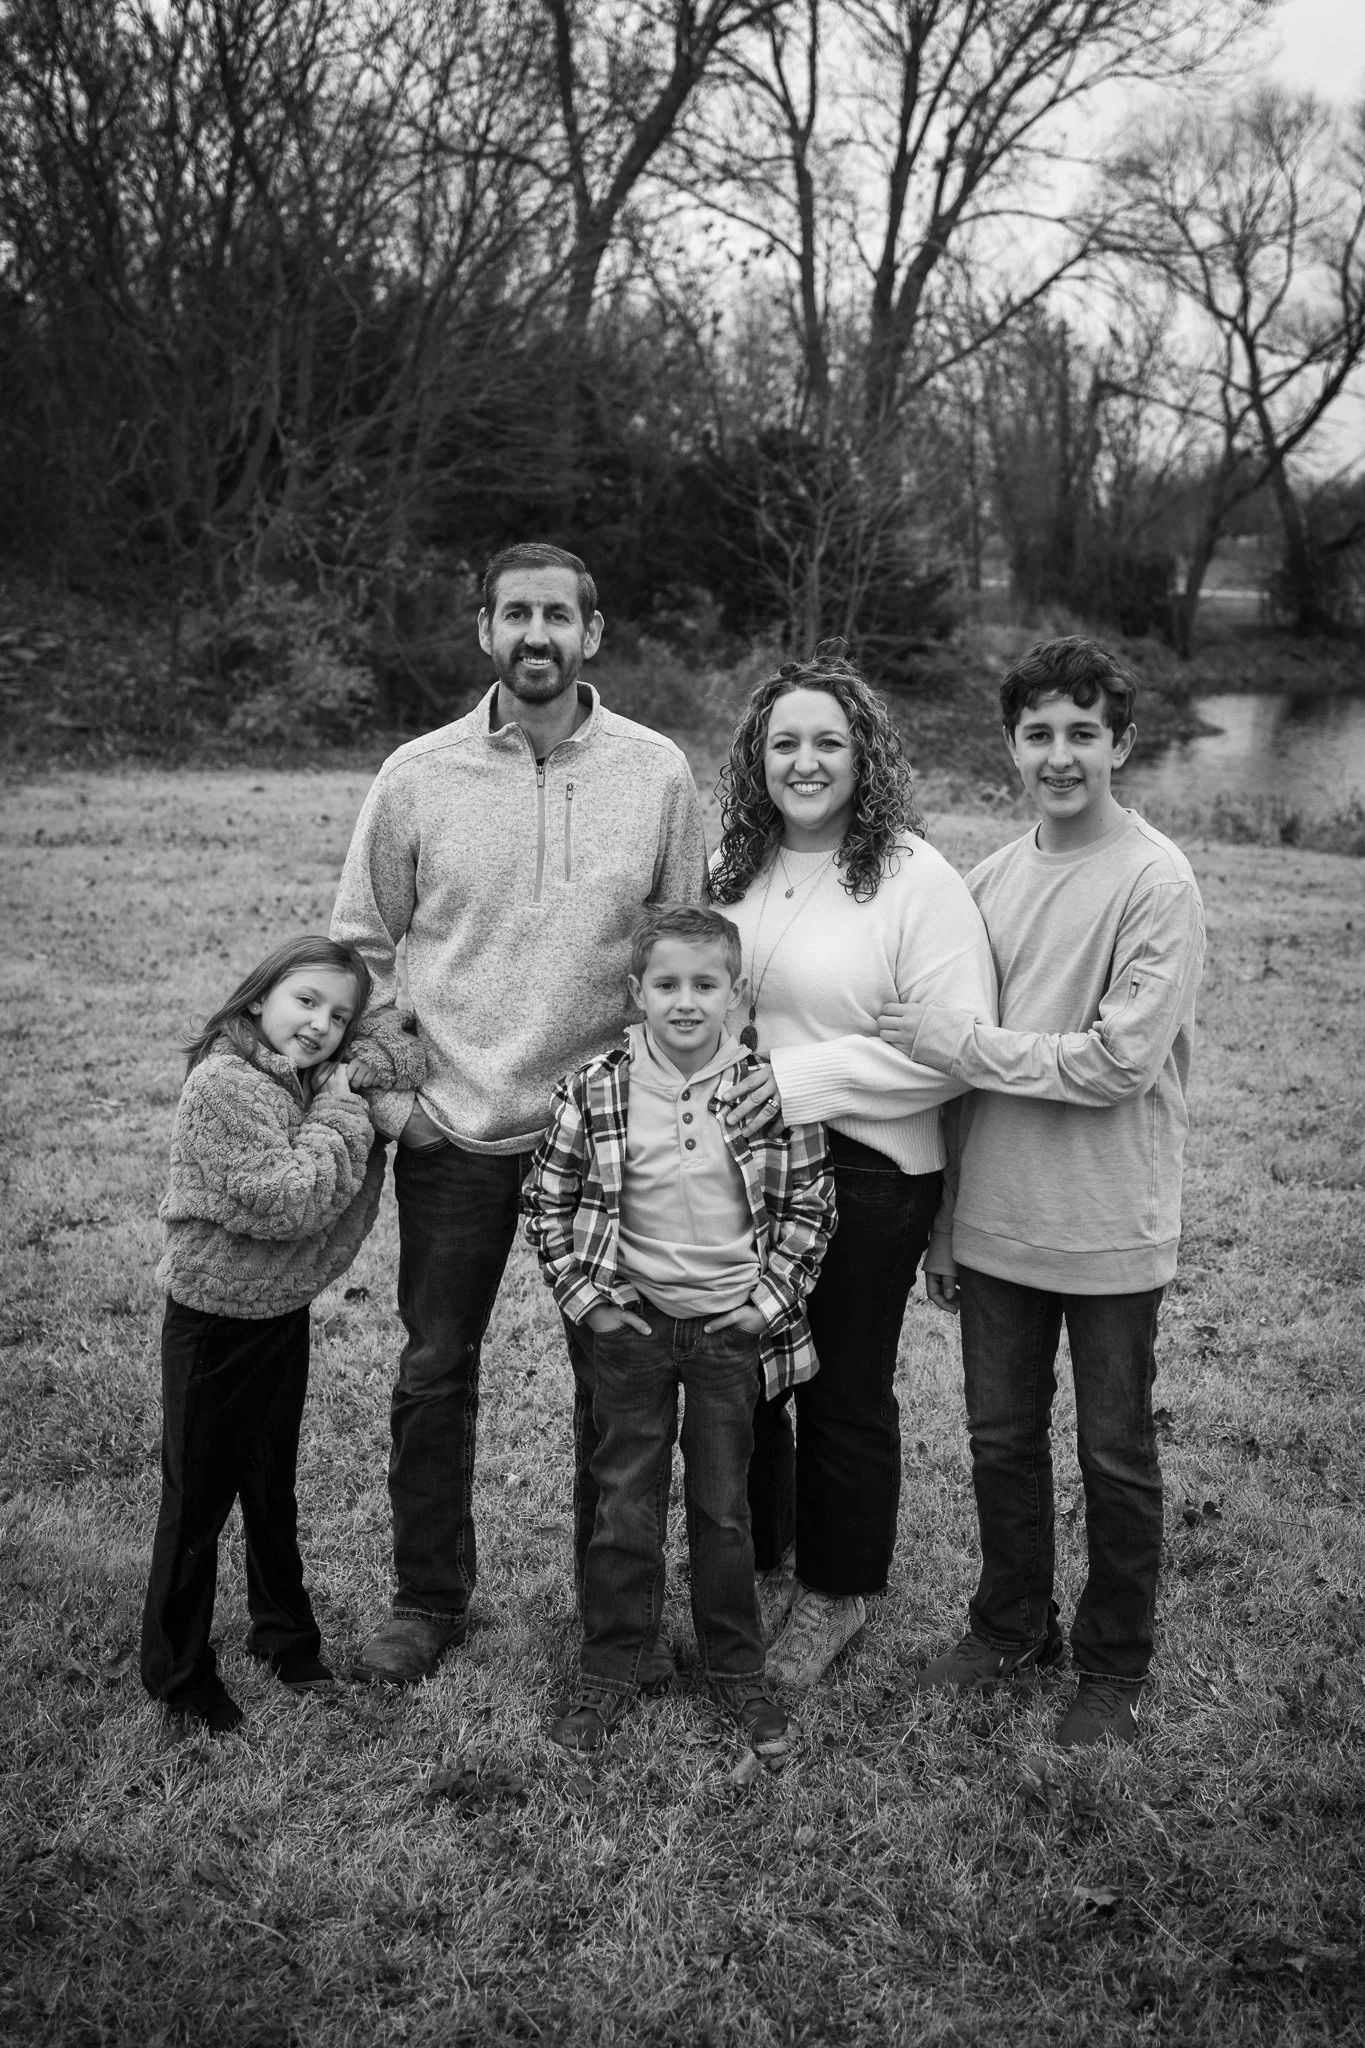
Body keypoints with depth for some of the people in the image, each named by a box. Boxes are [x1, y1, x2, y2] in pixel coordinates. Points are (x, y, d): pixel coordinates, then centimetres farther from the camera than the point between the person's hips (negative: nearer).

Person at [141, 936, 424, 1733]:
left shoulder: (313, 1079, 1)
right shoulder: (223, 1083, -23)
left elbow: (407, 1048, 4)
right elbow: (287, 1202, -28)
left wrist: (371, 1068, -15)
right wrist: (343, 1112, -21)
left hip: (285, 1312, 7)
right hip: (213, 1321, -7)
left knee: (273, 1489, 21)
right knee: (198, 1500, 8)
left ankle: (285, 1633, 38)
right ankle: (180, 1674, 23)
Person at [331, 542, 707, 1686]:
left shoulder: (657, 773, -2)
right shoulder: (418, 776, -2)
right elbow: (362, 942, 5)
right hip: (452, 1126, 0)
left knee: (615, 1370, 11)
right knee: (434, 1372, 9)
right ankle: (429, 1598, 28)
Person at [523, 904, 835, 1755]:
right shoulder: (595, 1092, -9)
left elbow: (810, 1204, -1)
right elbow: (548, 1199, 2)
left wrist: (769, 1299, -6)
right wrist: (583, 1294, -4)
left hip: (734, 1326, 0)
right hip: (634, 1323, 0)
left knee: (725, 1503, 11)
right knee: (626, 1502, 10)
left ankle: (737, 1667, 28)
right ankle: (612, 1667, 26)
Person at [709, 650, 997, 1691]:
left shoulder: (917, 880, -12)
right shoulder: (735, 869, 7)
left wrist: (810, 1075, -22)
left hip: (865, 1173, -5)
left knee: (845, 1395, 10)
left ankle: (836, 1593, 31)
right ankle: (758, 1568, 38)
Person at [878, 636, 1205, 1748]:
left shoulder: (1159, 882, -13)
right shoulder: (991, 878, 5)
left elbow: (1120, 1062, -19)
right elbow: (964, 1064, 10)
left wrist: (968, 1043, -16)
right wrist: (943, 1217, 11)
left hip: (1110, 1232, -5)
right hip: (995, 1222, 5)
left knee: (1116, 1456, 11)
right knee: (1002, 1440, 17)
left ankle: (1115, 1666, 30)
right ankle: (1014, 1625, 38)